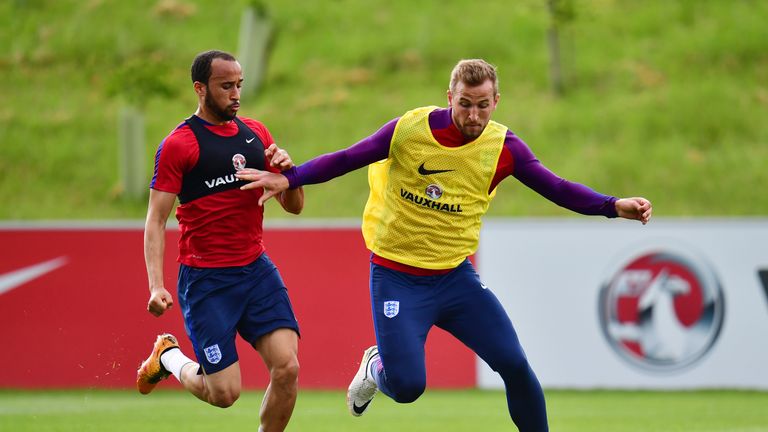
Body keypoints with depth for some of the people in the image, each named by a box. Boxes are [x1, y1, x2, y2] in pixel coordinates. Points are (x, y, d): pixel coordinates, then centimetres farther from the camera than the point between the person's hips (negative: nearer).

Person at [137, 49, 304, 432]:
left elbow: (294, 206, 14)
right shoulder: (179, 144, -7)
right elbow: (156, 220, -9)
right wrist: (156, 286, -21)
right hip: (205, 278, -5)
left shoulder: (255, 133, 10)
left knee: (287, 368, -12)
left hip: (257, 270, 5)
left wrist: (288, 171, -8)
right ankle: (168, 358, 26)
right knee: (224, 393, -5)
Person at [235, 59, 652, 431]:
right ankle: (376, 367, 27)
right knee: (407, 387, -10)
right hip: (396, 275, -2)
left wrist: (614, 206, -21)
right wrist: (288, 178, -14)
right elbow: (344, 160, -4)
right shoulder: (409, 129, -11)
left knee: (514, 364, -11)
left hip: (455, 275, 2)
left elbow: (558, 188, -8)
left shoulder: (504, 147, -7)